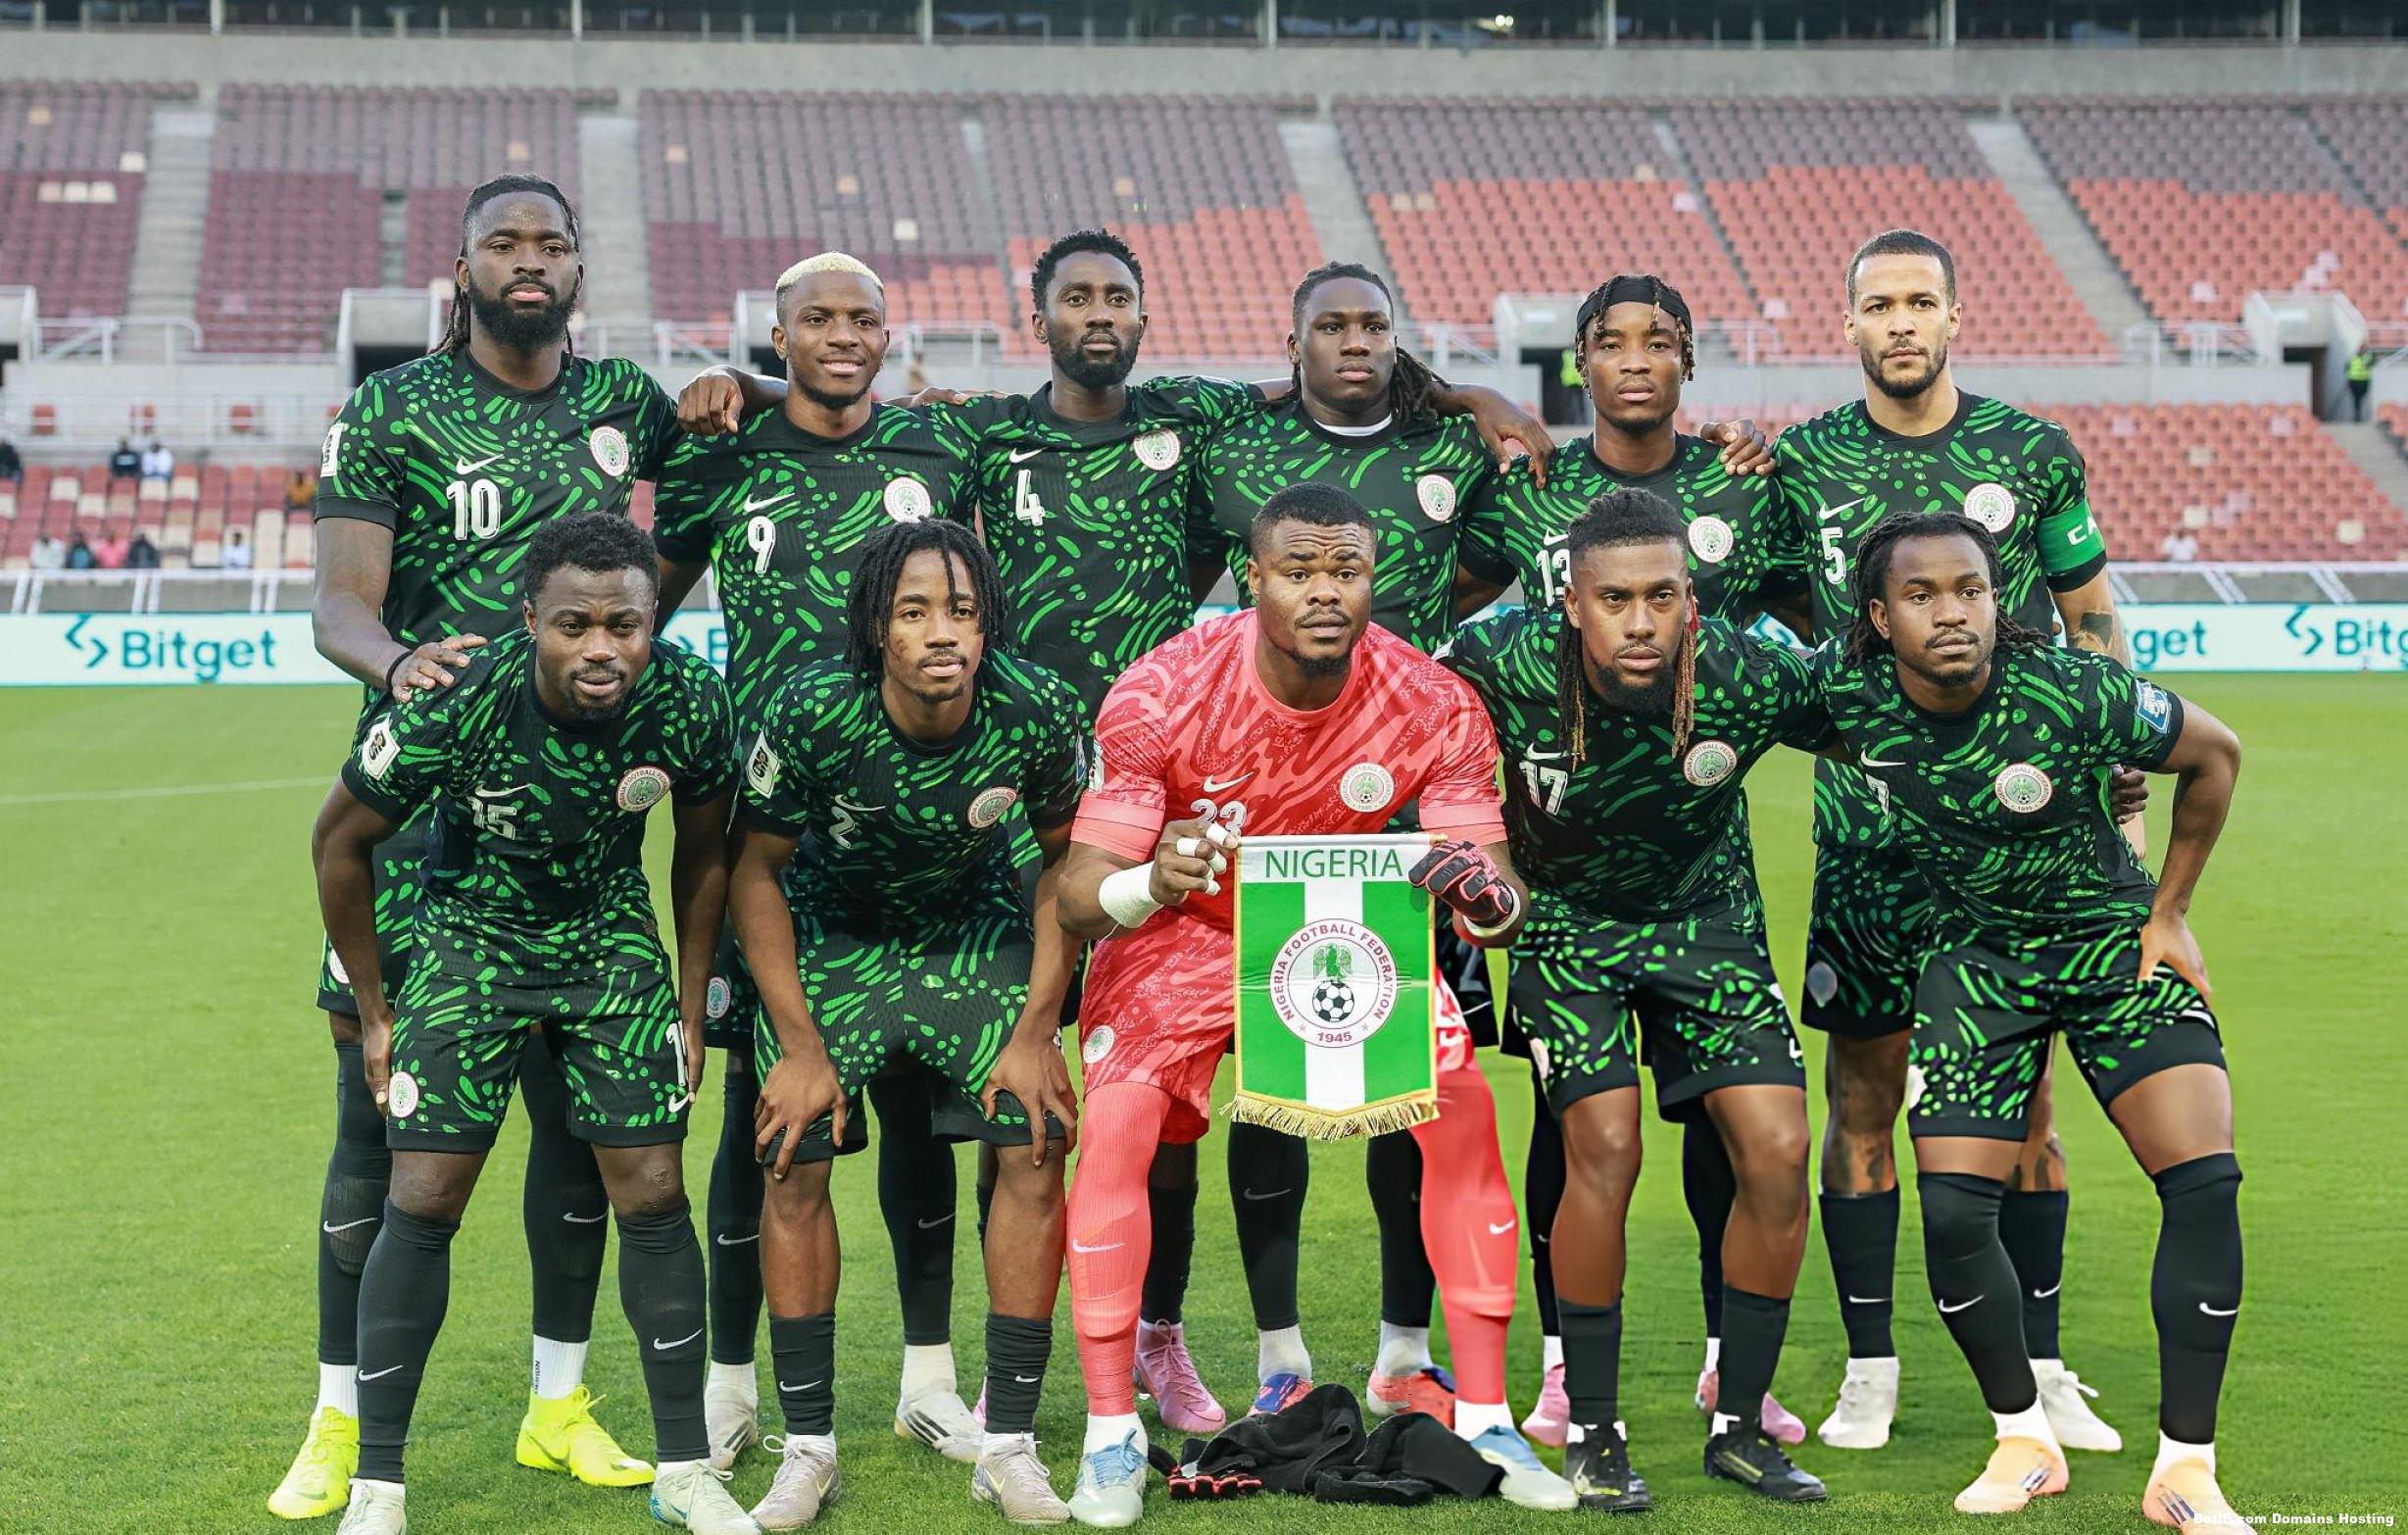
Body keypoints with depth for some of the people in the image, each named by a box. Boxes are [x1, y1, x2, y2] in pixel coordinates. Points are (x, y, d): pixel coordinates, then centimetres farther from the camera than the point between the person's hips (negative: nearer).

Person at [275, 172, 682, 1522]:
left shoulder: (624, 401, 11)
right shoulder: (394, 413, 0)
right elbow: (338, 606, -8)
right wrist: (397, 663, -31)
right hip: (424, 793, -3)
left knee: (582, 1103, 6)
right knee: (381, 1105, -4)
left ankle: (561, 1402, 19)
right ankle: (344, 1420, 6)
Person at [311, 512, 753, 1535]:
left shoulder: (689, 703, -22)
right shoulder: (454, 707, -29)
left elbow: (703, 853, 0)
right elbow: (338, 841, -11)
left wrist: (690, 1005, 4)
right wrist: (373, 1011, -4)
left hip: (613, 943, 2)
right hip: (471, 942, -2)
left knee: (653, 1196, -3)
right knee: (422, 1204, -7)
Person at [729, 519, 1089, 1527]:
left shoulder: (1037, 713, -25)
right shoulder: (811, 712, -28)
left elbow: (1064, 864, -7)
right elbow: (755, 873, -13)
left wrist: (1037, 1030, -11)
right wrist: (800, 1045, -15)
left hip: (975, 931, 1)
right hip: (830, 932, -1)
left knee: (1035, 1148, -11)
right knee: (795, 1162, -11)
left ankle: (1009, 1444, 0)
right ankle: (807, 1447, 3)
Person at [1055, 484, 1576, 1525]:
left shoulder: (1432, 706, -21)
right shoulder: (1162, 695, -27)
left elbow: (1497, 900, -16)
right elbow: (1080, 899, -25)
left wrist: (1487, 898, -41)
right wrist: (1153, 882, -48)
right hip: (1182, 931, -2)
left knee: (1465, 1113, -13)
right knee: (1116, 1128, -22)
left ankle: (1485, 1421, 2)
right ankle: (1111, 1437, -9)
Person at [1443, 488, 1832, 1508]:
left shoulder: (1751, 679, -26)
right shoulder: (1505, 664, -27)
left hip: (1707, 916, 2)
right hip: (1566, 919, -1)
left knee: (1777, 1151, -10)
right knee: (1604, 1147, -18)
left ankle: (1740, 1426, 7)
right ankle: (1591, 1433, -1)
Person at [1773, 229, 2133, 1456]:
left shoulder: (2033, 453, 4)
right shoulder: (1800, 465, 3)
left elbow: (2093, 626, 9)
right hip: (1867, 832, 0)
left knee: (2021, 1099, 5)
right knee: (1862, 1092, 3)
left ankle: (2040, 1371, 15)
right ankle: (1869, 1371, 13)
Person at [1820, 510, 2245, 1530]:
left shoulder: (2076, 694, -25)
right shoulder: (1851, 695, -18)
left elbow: (2215, 754, -7)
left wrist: (2168, 912, -3)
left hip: (2112, 939, -2)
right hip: (1976, 957, 2)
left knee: (2204, 1183, -16)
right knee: (1952, 1211, -9)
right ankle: (2025, 1441, 15)